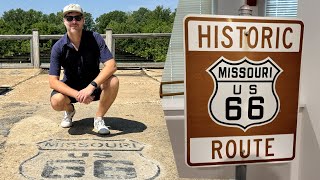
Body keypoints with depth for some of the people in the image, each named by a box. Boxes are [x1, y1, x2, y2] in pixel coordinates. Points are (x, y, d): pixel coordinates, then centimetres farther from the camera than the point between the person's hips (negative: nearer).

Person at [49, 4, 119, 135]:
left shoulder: (95, 38, -16)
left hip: (93, 86, 0)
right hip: (70, 88, 0)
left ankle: (99, 119, -7)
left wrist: (91, 86, -39)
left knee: (113, 81, -30)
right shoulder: (58, 47, -15)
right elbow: (53, 81, -19)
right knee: (56, 102, -31)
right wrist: (77, 94, -34)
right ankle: (69, 110, 10)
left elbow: (111, 65, -25)